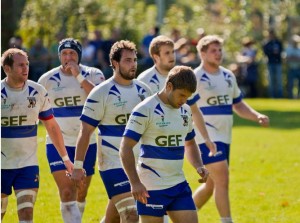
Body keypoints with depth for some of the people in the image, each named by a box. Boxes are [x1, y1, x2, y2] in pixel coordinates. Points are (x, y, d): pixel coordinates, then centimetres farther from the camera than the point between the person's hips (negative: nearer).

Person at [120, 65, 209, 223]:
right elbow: (126, 147, -15)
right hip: (151, 189, -7)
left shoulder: (185, 111, 10)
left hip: (179, 185, 7)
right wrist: (135, 183, -22)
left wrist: (199, 166, 6)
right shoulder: (145, 110, -13)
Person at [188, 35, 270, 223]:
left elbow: (238, 104, 21)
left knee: (211, 185, 15)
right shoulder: (196, 79, -11)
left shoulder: (228, 76, 12)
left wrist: (257, 116, 5)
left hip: (224, 137, 8)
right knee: (222, 179, -17)